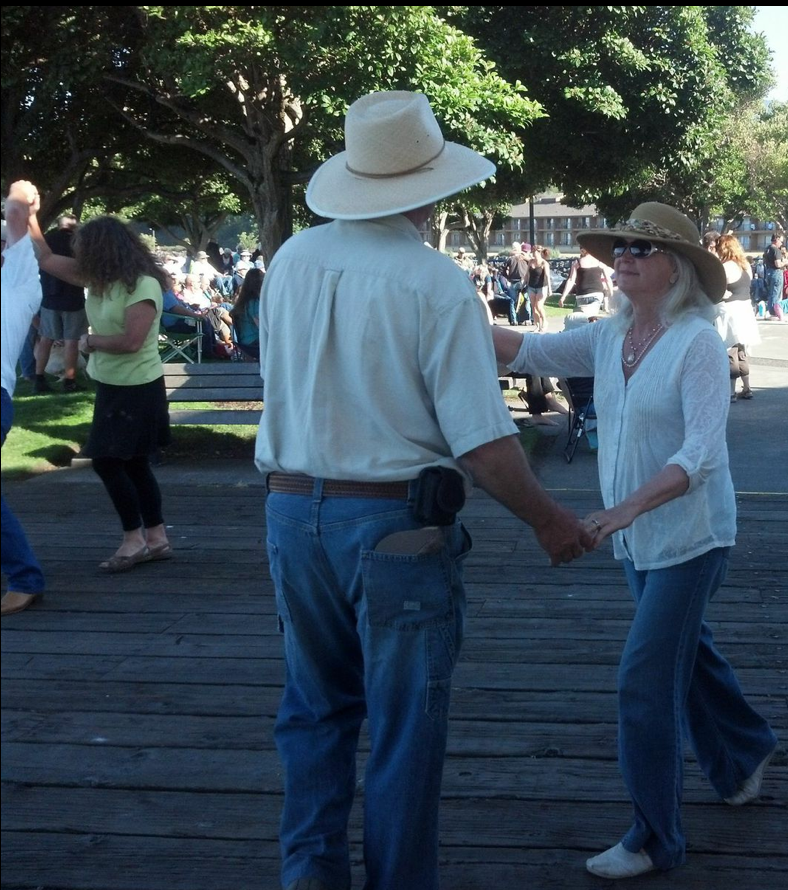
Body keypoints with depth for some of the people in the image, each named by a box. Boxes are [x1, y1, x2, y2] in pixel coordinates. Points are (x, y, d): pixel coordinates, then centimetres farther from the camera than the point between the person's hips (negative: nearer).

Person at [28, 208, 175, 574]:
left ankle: (134, 540, 4)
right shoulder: (99, 278, 5)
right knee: (132, 463, 12)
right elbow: (47, 260, 12)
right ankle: (156, 538, 19)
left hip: (136, 389, -9)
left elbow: (131, 341, -28)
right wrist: (28, 218, 4)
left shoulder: (143, 285, -20)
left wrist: (89, 342, -13)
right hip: (112, 386, 9)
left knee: (107, 461, -6)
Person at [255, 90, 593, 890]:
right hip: (396, 521, -5)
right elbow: (482, 441, -17)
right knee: (403, 726, 10)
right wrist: (548, 521, -3)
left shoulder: (290, 260, -1)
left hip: (293, 510, 5)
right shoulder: (435, 282, -16)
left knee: (316, 705, 21)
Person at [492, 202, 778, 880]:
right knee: (687, 651, 23)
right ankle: (745, 750, 50)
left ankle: (656, 841, 7)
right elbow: (524, 350, -4)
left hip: (688, 536, -7)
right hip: (637, 538, 7)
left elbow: (700, 453, -26)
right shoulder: (608, 338, 1)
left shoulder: (698, 342, -18)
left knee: (646, 680, -7)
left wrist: (624, 508, -36)